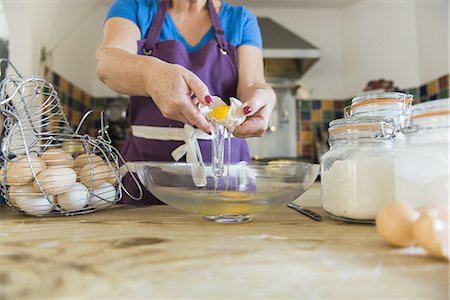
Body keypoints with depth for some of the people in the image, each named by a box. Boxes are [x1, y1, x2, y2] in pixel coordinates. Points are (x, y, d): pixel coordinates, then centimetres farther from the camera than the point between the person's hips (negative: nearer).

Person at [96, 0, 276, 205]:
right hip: (148, 163, 0)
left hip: (225, 161, 1)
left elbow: (251, 84, -9)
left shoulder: (241, 19, 5)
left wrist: (263, 96, -34)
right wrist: (151, 73, -39)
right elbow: (106, 62, -17)